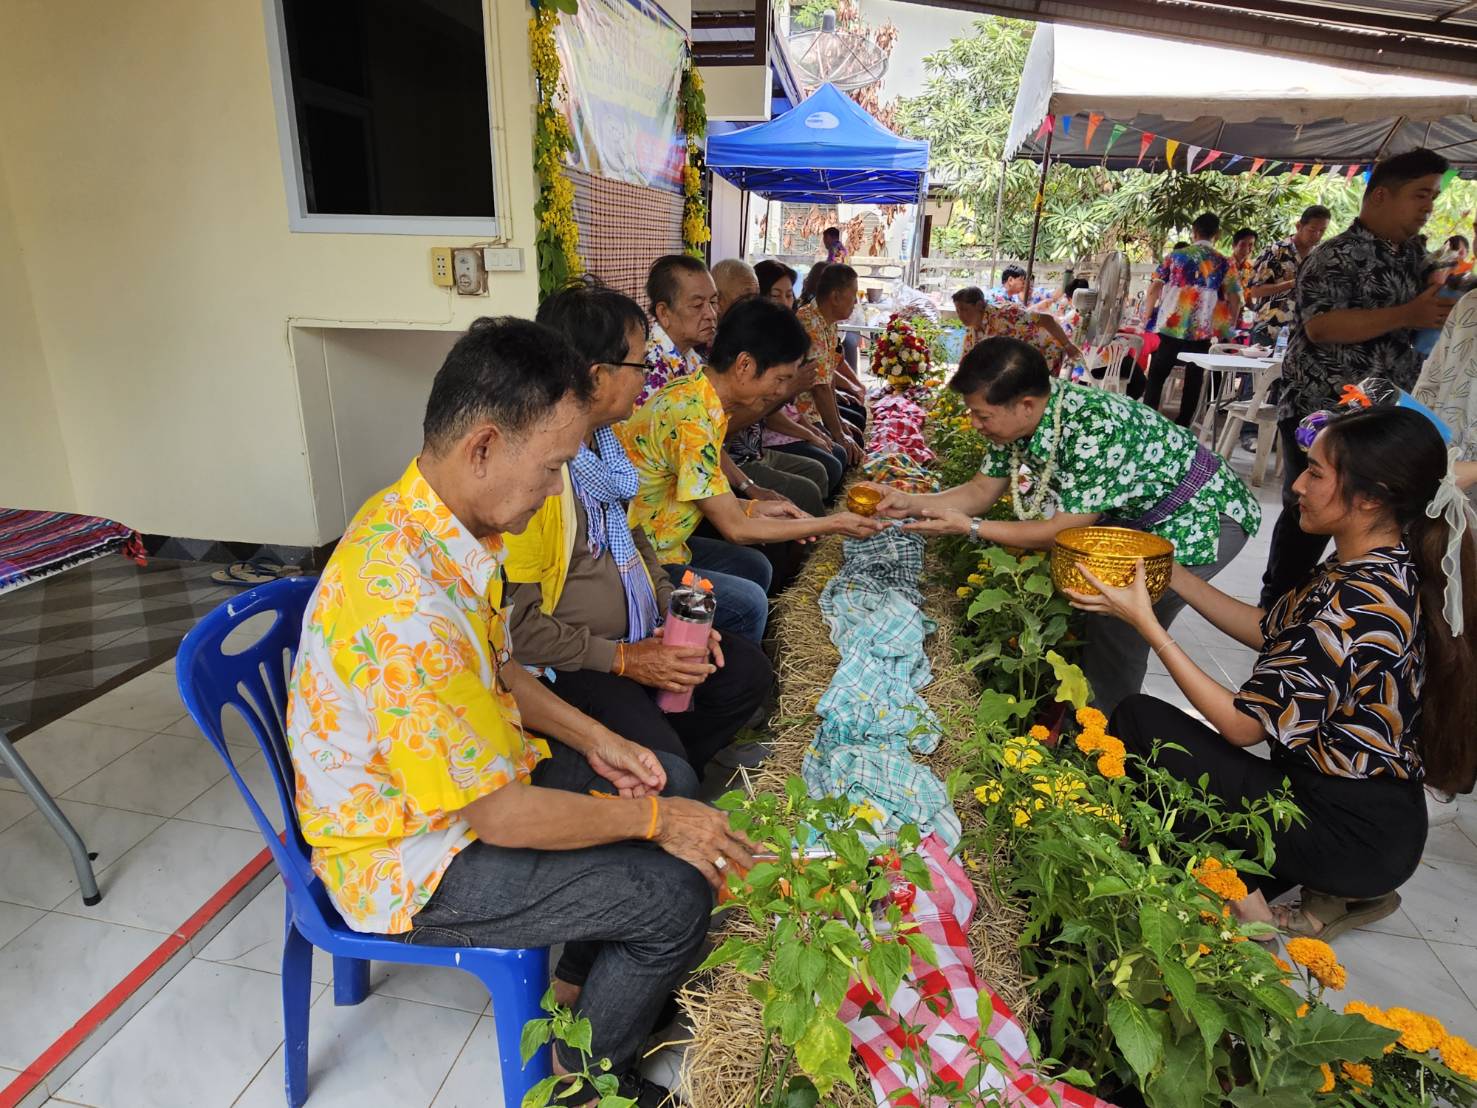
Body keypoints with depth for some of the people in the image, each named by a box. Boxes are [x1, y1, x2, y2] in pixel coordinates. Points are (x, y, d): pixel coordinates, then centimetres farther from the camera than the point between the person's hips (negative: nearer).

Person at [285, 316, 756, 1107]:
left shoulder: (430, 520, -6)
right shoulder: (407, 598, -36)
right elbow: (497, 815, -29)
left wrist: (594, 740, 0)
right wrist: (651, 818, -17)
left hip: (472, 771, 9)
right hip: (407, 853, -9)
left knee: (673, 779, 10)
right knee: (674, 894, -12)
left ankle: (580, 981, 29)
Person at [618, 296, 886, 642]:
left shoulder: (693, 392, 3)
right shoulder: (692, 419, -26)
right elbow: (735, 529, -20)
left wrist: (754, 508, 2)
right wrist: (833, 524, -13)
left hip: (656, 542, 10)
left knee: (754, 568, 15)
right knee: (747, 602, -20)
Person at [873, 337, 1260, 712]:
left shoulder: (1096, 430, -37)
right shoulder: (1019, 418, -13)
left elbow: (1065, 532, -29)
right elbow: (982, 489, -1)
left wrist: (969, 526, -27)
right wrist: (911, 504, -15)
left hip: (1202, 516, -7)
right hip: (1136, 515, 8)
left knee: (1118, 626, -14)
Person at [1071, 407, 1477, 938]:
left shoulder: (1362, 607, -29)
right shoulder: (1385, 570, -2)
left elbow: (1244, 725, -22)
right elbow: (1271, 631, 10)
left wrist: (1145, 622, -22)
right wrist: (1174, 576, 5)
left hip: (1353, 834, -9)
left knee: (1139, 720, -9)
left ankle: (1238, 894, 1)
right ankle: (1336, 893, 16)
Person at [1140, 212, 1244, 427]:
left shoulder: (1175, 256, 4)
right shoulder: (1225, 263, 4)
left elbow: (1154, 289, 0)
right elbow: (1235, 300, 2)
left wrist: (1147, 317, 10)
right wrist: (1230, 330, 12)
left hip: (1170, 327, 0)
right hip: (1203, 332, 0)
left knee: (1156, 377, 9)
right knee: (1193, 381, 10)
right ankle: (1182, 427, 12)